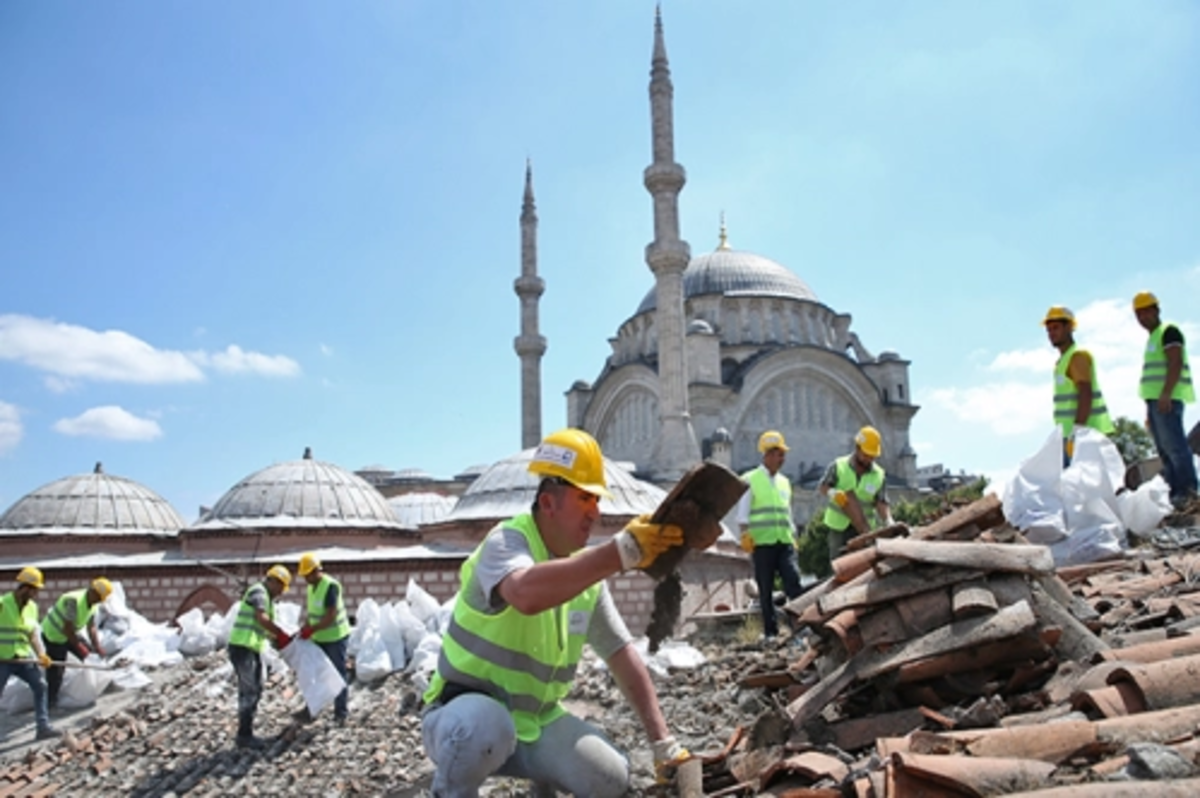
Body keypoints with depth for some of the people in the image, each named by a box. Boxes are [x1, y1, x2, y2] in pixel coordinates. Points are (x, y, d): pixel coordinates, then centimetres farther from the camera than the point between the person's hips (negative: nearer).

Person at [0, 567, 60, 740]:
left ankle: (43, 727, 5)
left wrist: (41, 655, -5)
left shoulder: (32, 607, 4)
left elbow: (33, 634, 8)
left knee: (40, 686, -1)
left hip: (23, 658, 5)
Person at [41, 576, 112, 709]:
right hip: (54, 634, -9)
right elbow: (67, 628, -31)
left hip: (68, 634, 9)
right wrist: (78, 646, -26)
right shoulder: (74, 600, -34)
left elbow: (91, 627, -1)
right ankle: (52, 701, 12)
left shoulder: (93, 605, -5)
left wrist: (97, 646, -11)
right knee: (56, 670, -4)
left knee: (87, 655, 7)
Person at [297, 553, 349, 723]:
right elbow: (312, 613, 12)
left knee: (338, 674, 1)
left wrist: (311, 629, -27)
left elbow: (331, 616, -26)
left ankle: (340, 714, 9)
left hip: (335, 637, -8)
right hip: (319, 638, 8)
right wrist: (304, 628, -2)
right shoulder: (311, 587, 6)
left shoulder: (331, 586, -22)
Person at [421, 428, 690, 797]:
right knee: (488, 725, -38)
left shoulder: (587, 570, 0)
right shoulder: (507, 541, -21)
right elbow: (527, 594, -46)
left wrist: (663, 743, -2)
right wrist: (623, 551, -49)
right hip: (467, 713, -6)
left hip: (537, 721, 6)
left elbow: (623, 656, 3)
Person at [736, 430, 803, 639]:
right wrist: (745, 536, -10)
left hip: (785, 542, 4)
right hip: (762, 543, -4)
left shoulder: (784, 481, 18)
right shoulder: (750, 480, 3)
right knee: (766, 589, 1)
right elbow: (742, 514, 0)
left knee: (793, 581, -12)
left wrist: (793, 537, 17)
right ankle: (770, 632, 8)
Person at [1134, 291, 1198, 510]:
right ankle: (1175, 494, 6)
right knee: (1164, 450, 6)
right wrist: (1150, 410, 22)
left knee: (1174, 445, -16)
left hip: (1167, 399, -10)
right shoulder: (1152, 338, 25)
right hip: (1155, 400, 10)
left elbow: (1175, 364, -15)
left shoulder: (1168, 331, -2)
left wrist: (1165, 395, -24)